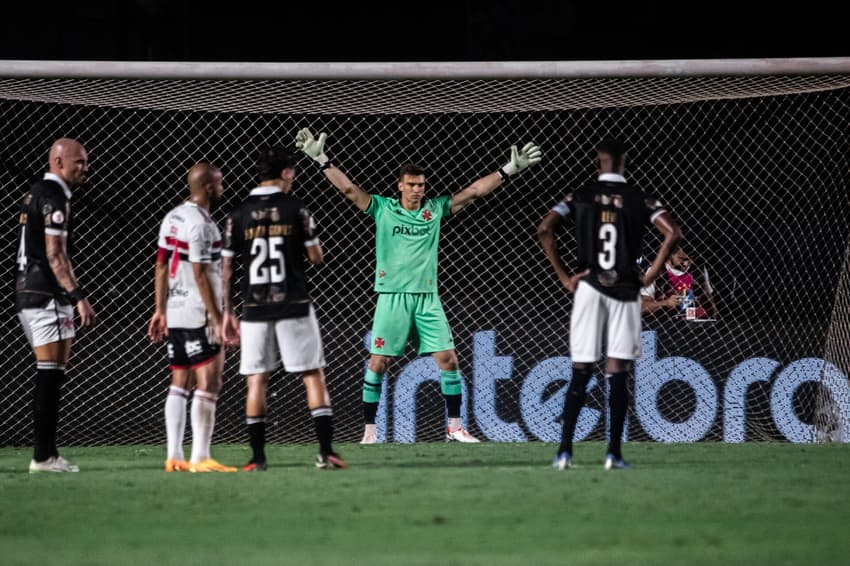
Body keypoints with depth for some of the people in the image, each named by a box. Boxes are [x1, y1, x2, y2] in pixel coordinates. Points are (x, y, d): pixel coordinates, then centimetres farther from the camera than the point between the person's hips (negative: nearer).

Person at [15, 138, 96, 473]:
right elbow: (55, 255, -19)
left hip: (27, 292, 10)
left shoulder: (36, 194, 19)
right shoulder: (54, 197, -12)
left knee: (50, 376, 13)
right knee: (50, 375, -9)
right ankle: (43, 455, -10)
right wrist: (79, 296, -23)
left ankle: (46, 453, 14)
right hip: (47, 295, -10)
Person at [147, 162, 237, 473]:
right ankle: (200, 458, -10)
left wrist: (160, 310, 21)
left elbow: (161, 266, 15)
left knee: (180, 383, 11)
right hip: (198, 316, -9)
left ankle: (174, 456, 10)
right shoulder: (199, 223, -15)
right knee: (208, 383, -7)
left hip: (175, 315, 9)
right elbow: (200, 274, -18)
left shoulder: (173, 217, 12)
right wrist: (217, 320, -18)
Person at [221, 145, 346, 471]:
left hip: (254, 309, 2)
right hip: (294, 307, -2)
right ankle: (326, 452, -3)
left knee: (257, 380, 7)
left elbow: (226, 268, 3)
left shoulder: (239, 215, 2)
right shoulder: (296, 210, -5)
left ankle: (258, 458, 5)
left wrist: (227, 313, 9)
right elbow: (317, 257, 1)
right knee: (313, 376, 4)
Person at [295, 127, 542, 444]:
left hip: (427, 298, 2)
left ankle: (455, 427, 6)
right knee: (378, 363, -4)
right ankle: (370, 430, 4)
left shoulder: (436, 210, 8)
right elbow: (348, 188, -2)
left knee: (448, 359, -3)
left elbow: (473, 191, 8)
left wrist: (509, 170, 5)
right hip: (392, 297, -2)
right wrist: (321, 160, -10)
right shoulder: (383, 209, 3)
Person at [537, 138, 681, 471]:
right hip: (625, 290, 0)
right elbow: (673, 233, -9)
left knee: (580, 374, 4)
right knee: (617, 374, 2)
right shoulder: (640, 200, 2)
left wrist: (564, 277, -1)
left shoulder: (580, 197, 4)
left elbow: (544, 229, -6)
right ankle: (614, 452, -2)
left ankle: (564, 451, -3)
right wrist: (650, 275, -1)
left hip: (588, 287, 0)